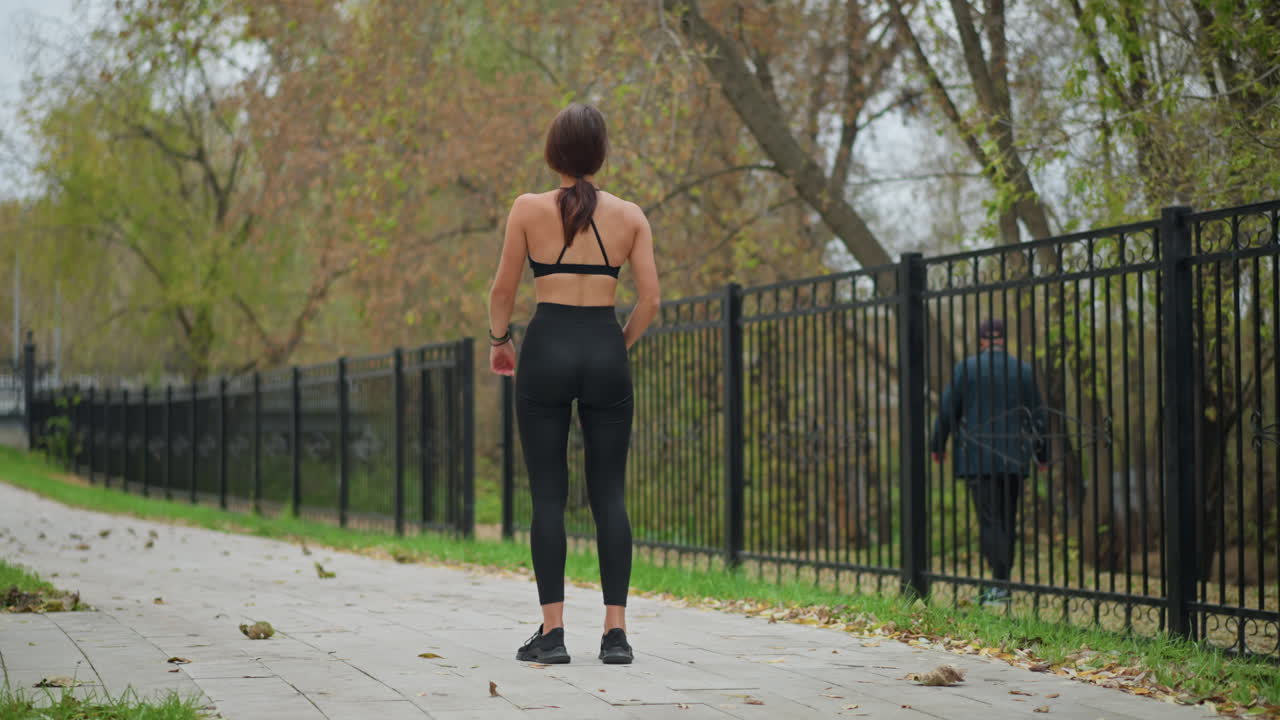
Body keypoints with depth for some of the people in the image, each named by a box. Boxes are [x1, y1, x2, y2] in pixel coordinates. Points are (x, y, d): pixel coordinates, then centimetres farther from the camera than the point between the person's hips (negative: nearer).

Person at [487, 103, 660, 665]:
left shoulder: (529, 209, 0)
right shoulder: (629, 216, 4)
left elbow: (503, 290, 4)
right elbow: (649, 299, 2)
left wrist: (498, 340, 22)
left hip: (547, 348, -1)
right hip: (605, 352, 2)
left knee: (548, 495, 1)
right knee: (608, 495, 4)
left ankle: (552, 631, -2)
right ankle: (616, 631, 0)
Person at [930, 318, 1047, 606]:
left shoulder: (966, 367, -3)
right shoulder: (1023, 370, 6)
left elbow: (947, 410, 0)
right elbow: (1036, 416, 10)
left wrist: (938, 445, 14)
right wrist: (1041, 454, 23)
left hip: (978, 458, -3)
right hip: (1014, 459, 3)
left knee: (990, 521, -6)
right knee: (1007, 521, 11)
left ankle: (1001, 583, -18)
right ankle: (999, 584, 15)